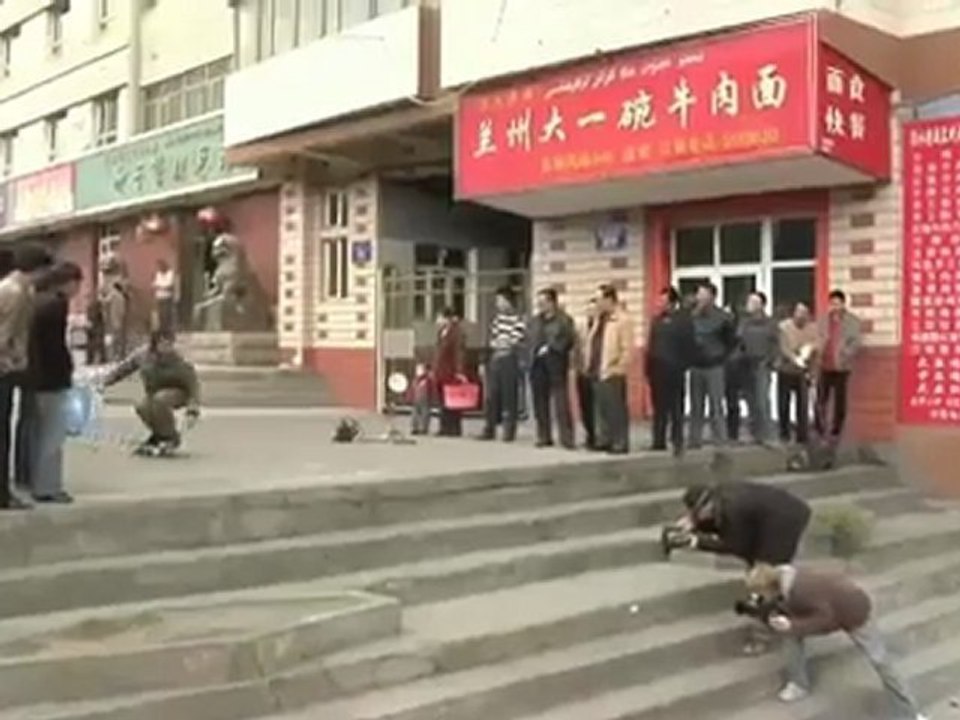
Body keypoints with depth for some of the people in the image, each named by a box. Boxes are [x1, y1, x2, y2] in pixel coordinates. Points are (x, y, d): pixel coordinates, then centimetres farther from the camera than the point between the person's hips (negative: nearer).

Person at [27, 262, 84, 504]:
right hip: (53, 377, -9)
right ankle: (47, 488, 2)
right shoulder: (57, 304, -15)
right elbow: (55, 343, -20)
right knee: (53, 434, -2)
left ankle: (37, 483, 22)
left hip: (37, 376, 9)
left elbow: (39, 338, 12)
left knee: (40, 432, 15)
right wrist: (67, 369, -9)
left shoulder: (40, 301, 12)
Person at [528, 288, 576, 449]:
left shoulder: (564, 320, 1)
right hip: (538, 366, 5)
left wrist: (550, 348, -12)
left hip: (556, 366, -5)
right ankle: (544, 437, 13)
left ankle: (567, 439, -6)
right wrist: (533, 354, -1)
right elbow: (530, 341, 15)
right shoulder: (534, 320, 18)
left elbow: (568, 340, -8)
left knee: (561, 403, -8)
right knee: (540, 403, 5)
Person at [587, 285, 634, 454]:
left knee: (617, 410, -3)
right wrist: (590, 365, 14)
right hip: (598, 372, 9)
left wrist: (617, 368, -18)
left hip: (612, 374, -9)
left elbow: (627, 349, -17)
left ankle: (620, 444, 2)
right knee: (602, 409, 14)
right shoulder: (600, 319, 16)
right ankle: (604, 440, 22)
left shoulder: (622, 320, -12)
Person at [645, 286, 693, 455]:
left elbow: (688, 345, -8)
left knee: (675, 408, 0)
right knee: (659, 408, 9)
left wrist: (683, 366, -12)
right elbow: (651, 345, 13)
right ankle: (659, 441, 14)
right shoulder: (657, 320, 13)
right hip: (657, 370, 5)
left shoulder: (683, 320, -4)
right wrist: (648, 367, 8)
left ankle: (677, 442, 5)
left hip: (674, 371, -5)